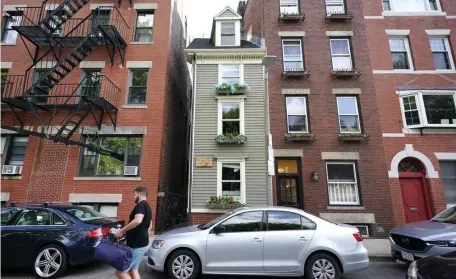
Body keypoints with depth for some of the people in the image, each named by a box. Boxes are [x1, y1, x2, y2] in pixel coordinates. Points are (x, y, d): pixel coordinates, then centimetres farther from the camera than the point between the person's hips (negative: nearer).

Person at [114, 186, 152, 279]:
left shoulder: (141, 205, -17)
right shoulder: (147, 207, 14)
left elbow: (137, 220, -37)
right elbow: (149, 226, 27)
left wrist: (121, 231, -26)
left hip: (136, 246, -10)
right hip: (142, 244, 10)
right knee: (133, 269, 19)